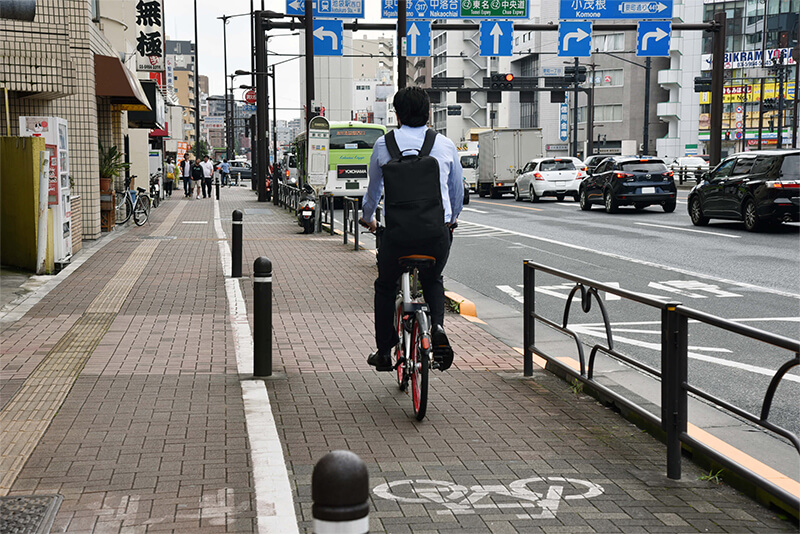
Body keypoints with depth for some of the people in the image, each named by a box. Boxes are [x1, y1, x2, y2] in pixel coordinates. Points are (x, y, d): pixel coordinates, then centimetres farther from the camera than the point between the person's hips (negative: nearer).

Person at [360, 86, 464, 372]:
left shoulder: (383, 144, 6)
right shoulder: (445, 145, 7)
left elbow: (373, 188, 20)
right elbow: (457, 190, 19)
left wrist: (367, 218, 39)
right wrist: (451, 219, 40)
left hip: (397, 233, -1)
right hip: (437, 232, 1)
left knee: (385, 286, 23)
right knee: (433, 281, 27)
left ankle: (384, 351, 24)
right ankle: (437, 327, 1)